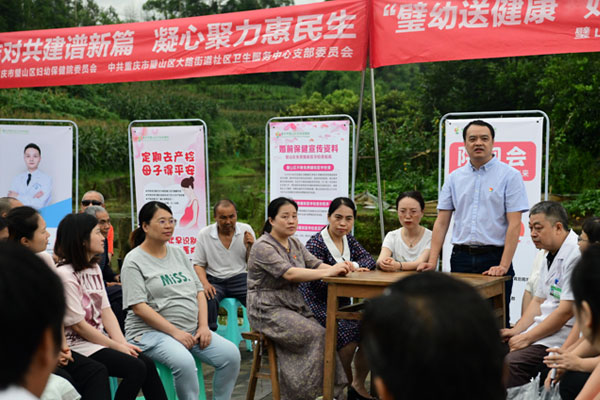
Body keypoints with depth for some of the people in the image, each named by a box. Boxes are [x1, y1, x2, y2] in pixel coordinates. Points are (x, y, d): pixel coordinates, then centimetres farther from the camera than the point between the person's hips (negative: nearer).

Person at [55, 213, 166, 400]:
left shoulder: (95, 269, 11)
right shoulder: (64, 275, -17)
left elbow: (106, 311, 9)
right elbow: (78, 325, -17)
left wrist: (122, 342, -6)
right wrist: (116, 346, -11)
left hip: (101, 340, 8)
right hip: (79, 346, -8)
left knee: (148, 364, -10)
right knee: (136, 369, -21)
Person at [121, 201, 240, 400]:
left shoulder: (179, 254, 16)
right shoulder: (134, 261, -4)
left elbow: (199, 292, 15)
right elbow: (139, 307, -13)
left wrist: (203, 326, -1)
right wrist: (175, 332, -18)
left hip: (191, 330, 6)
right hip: (151, 331, -6)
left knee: (231, 354, -15)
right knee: (184, 361, -35)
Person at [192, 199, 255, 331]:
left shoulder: (246, 230, 4)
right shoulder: (204, 234, 0)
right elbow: (198, 264, 6)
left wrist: (249, 247, -9)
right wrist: (205, 283, -12)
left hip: (239, 278, 1)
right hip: (214, 280, -1)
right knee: (207, 300, -35)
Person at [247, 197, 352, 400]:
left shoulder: (294, 244, 15)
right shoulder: (263, 247, -13)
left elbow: (315, 264, 3)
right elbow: (289, 273, -25)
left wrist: (339, 268, -19)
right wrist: (329, 272, -31)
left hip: (295, 305, 7)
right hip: (268, 310, -7)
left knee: (325, 335, -16)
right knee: (316, 335, -22)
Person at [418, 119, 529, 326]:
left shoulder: (509, 176, -1)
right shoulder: (454, 178, 11)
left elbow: (514, 224, -8)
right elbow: (442, 221, 10)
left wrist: (503, 265, -16)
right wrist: (432, 260, 0)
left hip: (494, 257, -3)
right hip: (461, 258, 4)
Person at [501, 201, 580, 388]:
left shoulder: (576, 255, -17)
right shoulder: (550, 257, 16)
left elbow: (566, 311, -20)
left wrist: (527, 338, -14)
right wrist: (516, 330, 4)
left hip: (565, 334, -10)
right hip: (544, 327, 10)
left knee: (512, 363, -29)